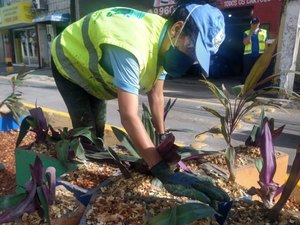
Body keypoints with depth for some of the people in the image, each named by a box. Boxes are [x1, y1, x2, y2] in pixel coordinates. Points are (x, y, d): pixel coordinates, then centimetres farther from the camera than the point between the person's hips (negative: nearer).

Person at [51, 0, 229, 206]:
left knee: (98, 129, 11)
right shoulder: (132, 46, -46)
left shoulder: (163, 38, -16)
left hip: (91, 68, 7)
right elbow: (129, 117, -51)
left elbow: (156, 95, -8)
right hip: (68, 63, -7)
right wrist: (165, 173, -53)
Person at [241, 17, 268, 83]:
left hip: (260, 55, 1)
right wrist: (251, 33, -10)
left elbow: (266, 44, 11)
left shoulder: (264, 32, 10)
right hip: (249, 55, -1)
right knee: (246, 72, 0)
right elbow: (245, 43, -7)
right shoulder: (247, 32, 8)